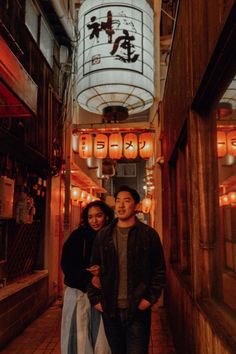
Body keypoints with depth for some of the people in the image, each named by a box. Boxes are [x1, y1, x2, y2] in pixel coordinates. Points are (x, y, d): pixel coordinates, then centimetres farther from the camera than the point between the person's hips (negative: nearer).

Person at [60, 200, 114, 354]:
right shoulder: (78, 236, -6)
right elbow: (67, 265, -10)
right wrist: (89, 278, -21)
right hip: (79, 293, -2)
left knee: (101, 337, 5)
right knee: (79, 338, 4)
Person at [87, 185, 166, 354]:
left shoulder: (149, 234, -3)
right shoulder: (103, 235, 5)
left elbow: (159, 270, -2)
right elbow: (95, 269, 9)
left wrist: (150, 298, -9)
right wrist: (95, 298, 3)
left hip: (138, 310, -3)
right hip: (110, 310, 3)